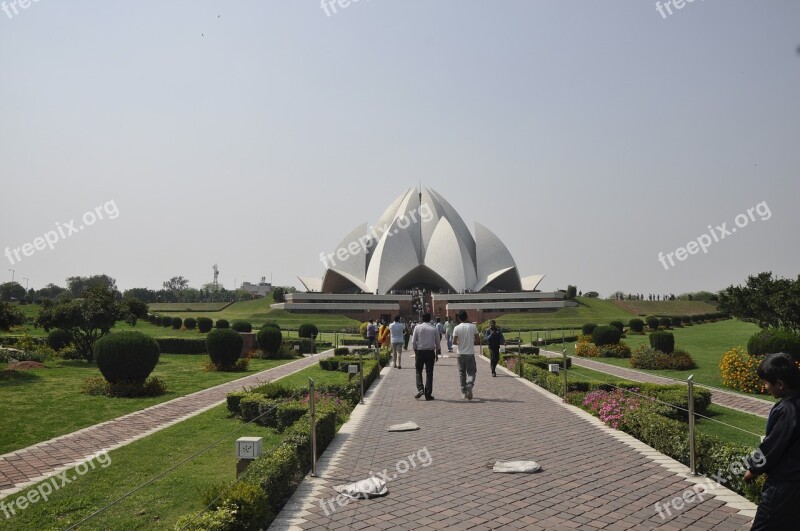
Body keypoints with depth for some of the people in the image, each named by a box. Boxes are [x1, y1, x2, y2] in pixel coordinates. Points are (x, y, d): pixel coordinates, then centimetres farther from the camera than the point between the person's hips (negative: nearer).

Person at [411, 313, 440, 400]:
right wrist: (437, 354, 14)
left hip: (420, 351, -1)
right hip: (430, 352, 1)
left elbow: (413, 341, -2)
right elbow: (438, 342, 5)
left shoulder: (417, 327, -2)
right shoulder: (434, 328, 2)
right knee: (429, 373, 5)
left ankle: (420, 389, -7)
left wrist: (415, 351, 9)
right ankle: (428, 394, 5)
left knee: (418, 371, 12)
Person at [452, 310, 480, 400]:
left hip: (461, 353, 0)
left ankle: (464, 392, 14)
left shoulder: (457, 328, -6)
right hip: (470, 353, 0)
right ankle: (469, 385, -21)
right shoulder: (473, 327, -3)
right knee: (471, 372, 7)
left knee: (462, 373, 12)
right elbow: (478, 340, 0)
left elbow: (454, 342, -8)